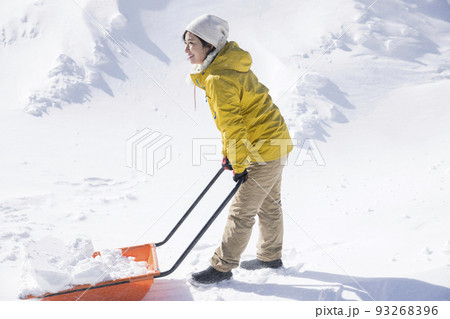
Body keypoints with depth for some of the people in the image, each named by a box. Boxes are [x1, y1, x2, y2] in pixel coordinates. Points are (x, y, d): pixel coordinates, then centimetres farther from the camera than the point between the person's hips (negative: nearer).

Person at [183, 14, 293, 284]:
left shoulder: (219, 79, -23)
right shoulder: (229, 65, 10)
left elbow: (232, 125, -23)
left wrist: (239, 165, -14)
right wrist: (230, 153, 20)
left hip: (264, 150, -10)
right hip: (274, 140, 10)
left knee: (241, 213, 0)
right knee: (269, 205, 22)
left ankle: (222, 267, 12)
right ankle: (271, 257, 37)